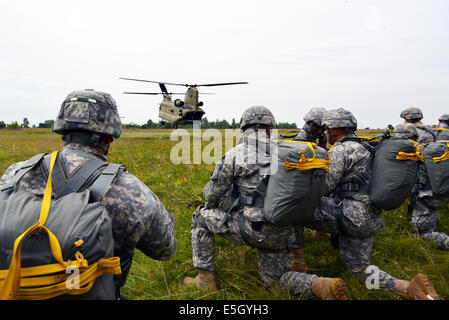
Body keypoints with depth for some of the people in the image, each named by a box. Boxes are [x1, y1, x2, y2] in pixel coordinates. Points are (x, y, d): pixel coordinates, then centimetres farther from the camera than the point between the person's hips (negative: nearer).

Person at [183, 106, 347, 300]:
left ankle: (205, 279, 17)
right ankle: (321, 285, -1)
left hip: (252, 228, -5)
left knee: (202, 216, 17)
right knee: (274, 281, 25)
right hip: (283, 234, 5)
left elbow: (212, 197, 1)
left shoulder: (235, 154, -3)